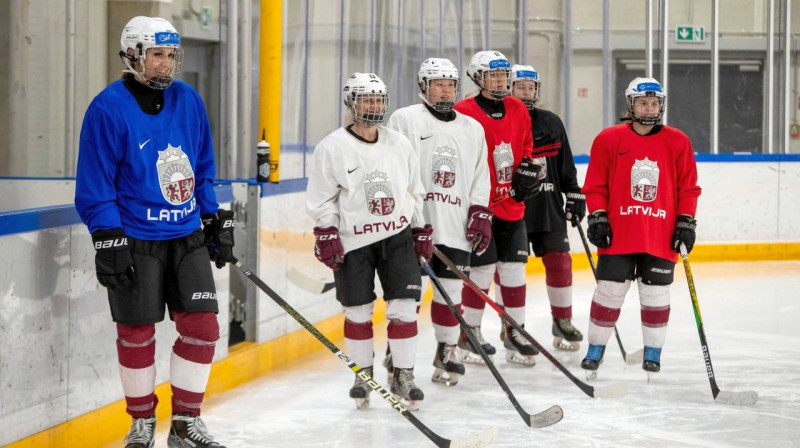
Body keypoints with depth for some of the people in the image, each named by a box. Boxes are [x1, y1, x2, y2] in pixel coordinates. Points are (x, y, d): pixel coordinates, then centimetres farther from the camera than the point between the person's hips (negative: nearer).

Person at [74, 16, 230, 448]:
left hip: (187, 238, 5)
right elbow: (94, 185, -11)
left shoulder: (188, 100, 5)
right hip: (135, 243, -5)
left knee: (202, 326, -1)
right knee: (137, 332, 3)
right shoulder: (109, 109, -11)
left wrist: (216, 220, 14)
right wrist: (108, 240, -15)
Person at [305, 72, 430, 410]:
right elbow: (321, 199, -5)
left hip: (397, 236, 3)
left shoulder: (399, 144, 7)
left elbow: (414, 192, 15)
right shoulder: (332, 148, -7)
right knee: (358, 312, 3)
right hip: (353, 242, -3)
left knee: (404, 307, -3)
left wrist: (422, 231, 14)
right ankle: (363, 374, 19)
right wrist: (327, 236, -12)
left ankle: (403, 375, 7)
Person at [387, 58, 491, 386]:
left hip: (456, 229, 4)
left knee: (450, 291, 5)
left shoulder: (472, 128, 17)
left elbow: (481, 177, 18)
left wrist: (481, 214, 7)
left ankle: (447, 351, 19)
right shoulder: (405, 119, 2)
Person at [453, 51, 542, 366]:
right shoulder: (464, 113, -11)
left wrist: (528, 168, 5)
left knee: (514, 268, 8)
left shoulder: (518, 110, 9)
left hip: (511, 206, 6)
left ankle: (514, 331, 18)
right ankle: (469, 335, 9)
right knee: (482, 269, -5)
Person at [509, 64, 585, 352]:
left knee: (559, 261, 3)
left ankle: (562, 320, 14)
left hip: (549, 206, 4)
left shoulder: (551, 123, 9)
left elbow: (566, 164, 15)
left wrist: (575, 196, 11)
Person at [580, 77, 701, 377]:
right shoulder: (609, 139, 1)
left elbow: (688, 187, 7)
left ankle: (653, 352, 18)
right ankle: (595, 349, 14)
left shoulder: (677, 142, 4)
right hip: (618, 234, -1)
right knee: (609, 291, 1)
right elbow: (595, 184, 4)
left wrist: (686, 222, 1)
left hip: (661, 237, 1)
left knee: (656, 294, 5)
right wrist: (597, 217, -4)